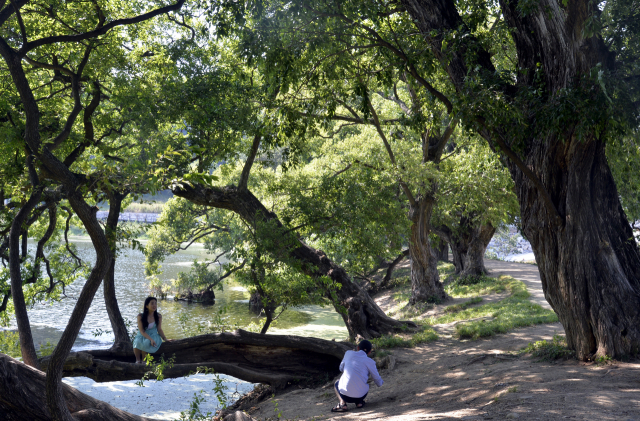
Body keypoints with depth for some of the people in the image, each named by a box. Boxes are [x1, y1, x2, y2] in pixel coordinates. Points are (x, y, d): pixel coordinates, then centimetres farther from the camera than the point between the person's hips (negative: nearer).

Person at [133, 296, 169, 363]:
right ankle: (138, 360, -13)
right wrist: (151, 339, -28)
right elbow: (141, 331, -14)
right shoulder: (140, 316, -9)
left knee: (146, 343, -35)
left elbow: (159, 330, 6)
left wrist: (166, 340, -7)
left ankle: (143, 361, -13)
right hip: (142, 336, 0)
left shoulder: (158, 316, -1)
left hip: (153, 335, 1)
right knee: (137, 342, -36)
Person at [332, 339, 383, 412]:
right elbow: (379, 383, 14)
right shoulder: (370, 362, 4)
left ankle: (342, 403, 5)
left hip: (344, 394, 0)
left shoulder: (348, 353, 11)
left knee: (337, 384, 33)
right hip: (360, 396, 1)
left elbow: (341, 368, 29)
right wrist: (381, 382, 38)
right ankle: (359, 402, 7)